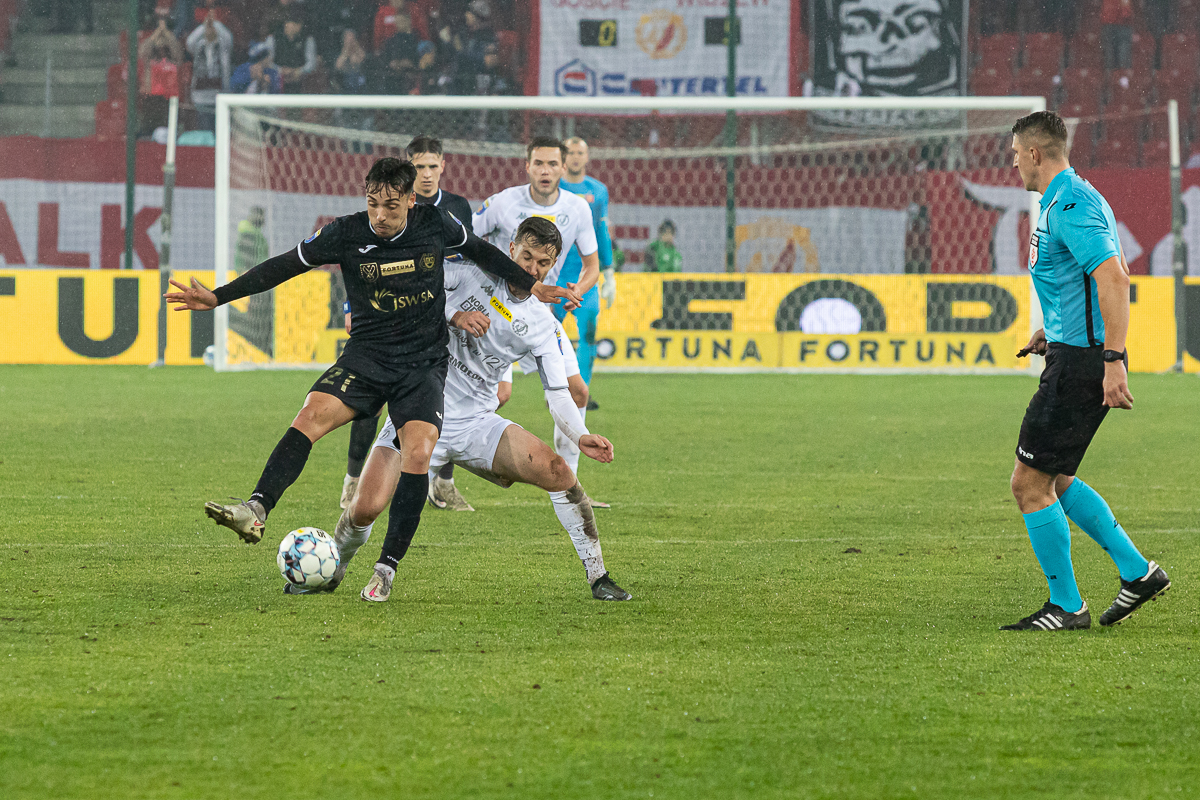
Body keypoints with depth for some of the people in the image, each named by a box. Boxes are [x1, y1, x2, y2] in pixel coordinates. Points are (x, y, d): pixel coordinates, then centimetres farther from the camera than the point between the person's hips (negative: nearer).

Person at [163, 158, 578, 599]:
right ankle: (256, 510, -39)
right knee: (313, 414, -27)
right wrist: (217, 297, -7)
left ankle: (386, 567, -17)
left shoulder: (437, 225, -3)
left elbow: (481, 252, 16)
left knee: (418, 451, -23)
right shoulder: (346, 234, -6)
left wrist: (532, 286, 16)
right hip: (367, 355, 0)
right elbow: (282, 266, -2)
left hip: (423, 364, 0)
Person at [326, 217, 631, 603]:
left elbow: (557, 393, 2)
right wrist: (453, 314, -17)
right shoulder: (473, 271, -2)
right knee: (366, 508, -17)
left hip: (477, 423, 2)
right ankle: (330, 570, 16)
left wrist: (580, 436, -17)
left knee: (557, 470, -17)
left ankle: (597, 577, -5)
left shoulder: (541, 324, 4)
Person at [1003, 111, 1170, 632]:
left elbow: (1114, 278, -26)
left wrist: (1113, 360, -30)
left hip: (1080, 362, -11)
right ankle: (1137, 572, 18)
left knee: (1030, 483, -5)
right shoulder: (1071, 200, 17)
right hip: (1079, 353, 11)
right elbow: (1113, 275, 27)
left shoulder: (1070, 206, -17)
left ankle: (1066, 606, 2)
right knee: (1055, 481, 18)